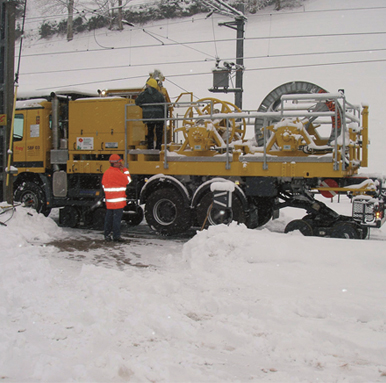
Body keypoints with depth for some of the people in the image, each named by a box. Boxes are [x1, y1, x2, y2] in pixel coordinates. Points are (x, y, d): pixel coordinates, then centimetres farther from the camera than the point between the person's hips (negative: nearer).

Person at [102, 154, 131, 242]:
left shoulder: (106, 172, 9)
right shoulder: (118, 173, -16)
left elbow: (103, 184, 17)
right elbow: (128, 181, -6)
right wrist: (124, 169, -3)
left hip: (109, 200, 8)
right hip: (118, 200, -8)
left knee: (108, 217, 13)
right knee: (117, 218, -3)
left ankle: (107, 235, 18)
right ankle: (116, 236, -1)